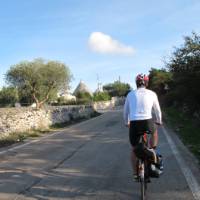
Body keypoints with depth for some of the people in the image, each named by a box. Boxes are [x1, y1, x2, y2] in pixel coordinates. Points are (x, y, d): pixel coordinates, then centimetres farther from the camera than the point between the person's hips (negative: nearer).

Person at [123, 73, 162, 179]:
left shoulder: (130, 94, 12)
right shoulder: (152, 94, 9)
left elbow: (125, 111, 18)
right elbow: (157, 110, 18)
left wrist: (127, 123, 34)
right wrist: (159, 121, 35)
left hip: (134, 123, 1)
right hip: (147, 122, 0)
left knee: (134, 149, 18)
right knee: (154, 132, 36)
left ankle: (135, 173, 22)